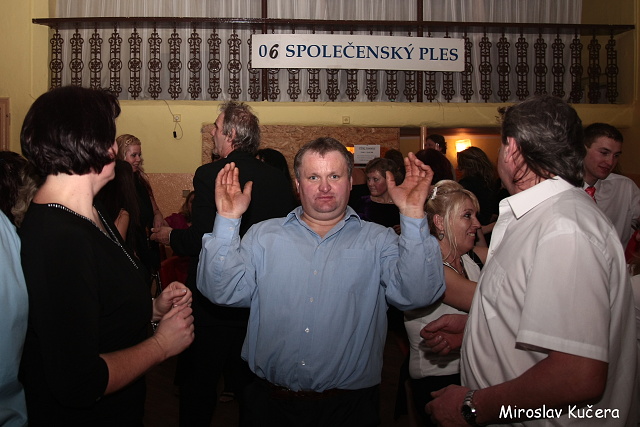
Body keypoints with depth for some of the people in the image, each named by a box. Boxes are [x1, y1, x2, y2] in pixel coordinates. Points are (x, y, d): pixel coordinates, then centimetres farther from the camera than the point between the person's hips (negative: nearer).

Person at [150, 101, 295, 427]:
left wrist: (171, 237, -2)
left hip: (213, 302, -5)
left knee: (197, 386, 14)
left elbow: (200, 240, -22)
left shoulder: (209, 174, -17)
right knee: (251, 383, 22)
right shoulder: (278, 179, -2)